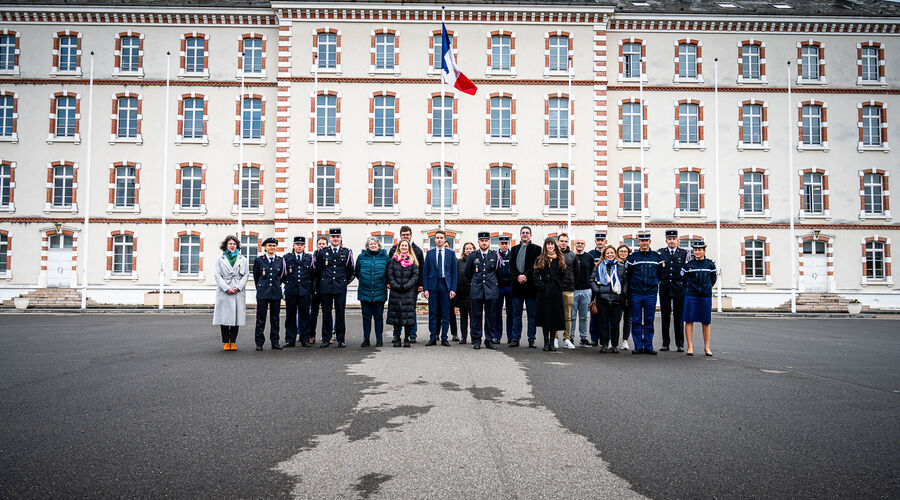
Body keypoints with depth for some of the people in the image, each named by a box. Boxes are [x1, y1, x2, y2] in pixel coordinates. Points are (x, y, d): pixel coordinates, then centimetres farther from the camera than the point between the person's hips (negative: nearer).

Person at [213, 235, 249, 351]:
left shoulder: (243, 259, 12)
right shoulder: (220, 260, 11)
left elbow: (246, 275, 6)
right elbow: (218, 275, 2)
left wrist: (238, 287, -8)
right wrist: (226, 288, -10)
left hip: (238, 292, 0)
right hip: (223, 292, 0)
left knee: (236, 317, -1)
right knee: (224, 317, -2)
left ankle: (233, 342, 6)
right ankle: (225, 342, 5)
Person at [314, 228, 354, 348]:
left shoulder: (346, 252, 5)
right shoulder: (323, 252, 6)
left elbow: (350, 270, 14)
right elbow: (318, 270, 14)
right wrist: (323, 282, 13)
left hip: (341, 288, 0)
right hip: (325, 288, 1)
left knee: (340, 314, 2)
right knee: (326, 314, 4)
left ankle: (340, 339, 9)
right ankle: (326, 339, 11)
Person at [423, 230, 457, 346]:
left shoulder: (451, 253, 7)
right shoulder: (429, 253, 8)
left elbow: (454, 272, 5)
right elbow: (425, 272, 6)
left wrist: (453, 289, -3)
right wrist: (425, 288, -3)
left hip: (446, 285, 0)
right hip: (433, 285, 0)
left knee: (445, 314, 2)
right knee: (432, 313, 2)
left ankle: (444, 338, 9)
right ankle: (433, 338, 8)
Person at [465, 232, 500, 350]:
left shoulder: (495, 256, 6)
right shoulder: (472, 255, 6)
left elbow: (499, 271, 15)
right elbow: (467, 272, 16)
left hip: (491, 290, 0)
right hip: (476, 291, 0)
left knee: (490, 316, 3)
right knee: (476, 316, 1)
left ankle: (489, 340, 10)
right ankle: (476, 340, 9)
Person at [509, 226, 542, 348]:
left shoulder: (536, 248, 6)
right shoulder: (514, 249, 16)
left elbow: (535, 265, -5)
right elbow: (512, 264, 5)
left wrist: (525, 276, -15)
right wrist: (518, 276, -11)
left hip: (530, 285, -3)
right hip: (517, 284, 3)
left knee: (532, 314, 1)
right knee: (516, 314, 5)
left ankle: (531, 340, 6)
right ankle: (516, 339, 10)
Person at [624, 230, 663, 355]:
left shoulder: (656, 257, 7)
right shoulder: (632, 257, 4)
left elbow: (661, 273, 16)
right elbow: (627, 275, 9)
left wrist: (655, 284, 11)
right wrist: (631, 288, 6)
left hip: (651, 293, 1)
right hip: (635, 294, -1)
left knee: (649, 321, 4)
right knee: (636, 321, 2)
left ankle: (648, 346, 10)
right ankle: (638, 346, 8)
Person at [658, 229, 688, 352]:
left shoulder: (684, 253, 7)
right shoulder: (660, 252, 8)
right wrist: (660, 280, -1)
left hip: (679, 288, -1)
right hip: (664, 288, 1)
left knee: (679, 316, 1)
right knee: (665, 316, 4)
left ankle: (680, 344, 8)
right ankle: (665, 343, 10)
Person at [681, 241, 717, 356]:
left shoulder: (710, 264, 6)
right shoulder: (688, 264, 2)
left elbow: (713, 279, 20)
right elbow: (682, 279, 11)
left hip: (706, 296, 1)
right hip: (691, 296, -1)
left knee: (706, 322, 5)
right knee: (689, 321, -2)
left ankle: (707, 347, 14)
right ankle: (690, 347, 3)